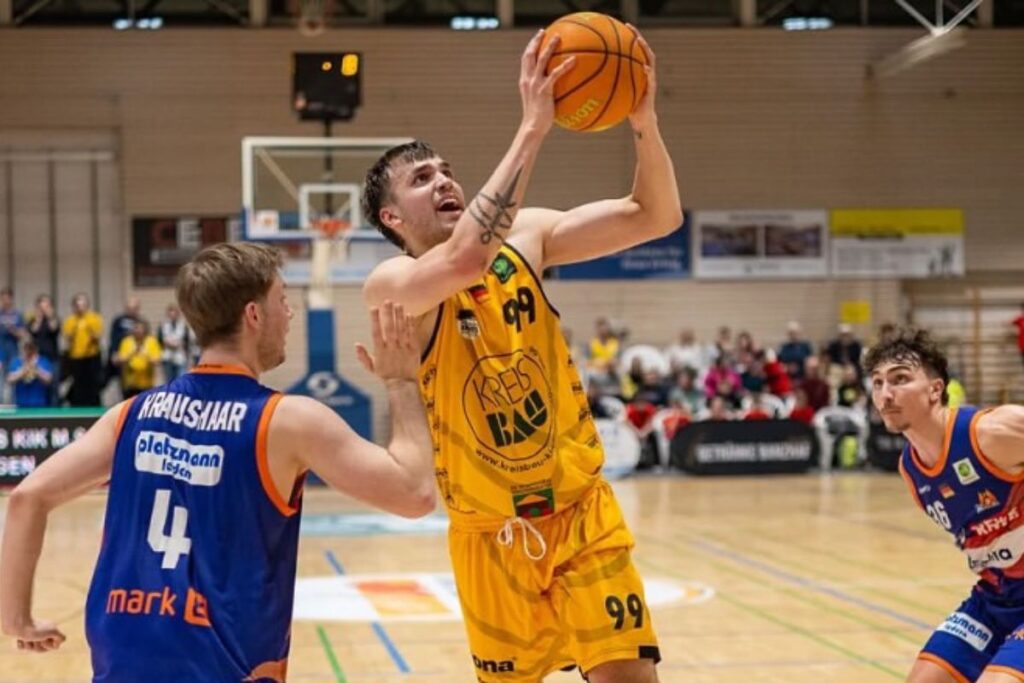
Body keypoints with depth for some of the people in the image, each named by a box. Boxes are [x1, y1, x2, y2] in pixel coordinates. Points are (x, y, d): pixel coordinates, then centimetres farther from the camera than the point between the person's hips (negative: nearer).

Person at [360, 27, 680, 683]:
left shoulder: (525, 236, -1)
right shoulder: (391, 284, -14)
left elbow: (656, 216, -8)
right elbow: (465, 259, -37)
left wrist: (644, 123, -26)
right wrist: (533, 126, -37)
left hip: (583, 511, 2)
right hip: (489, 535, -2)